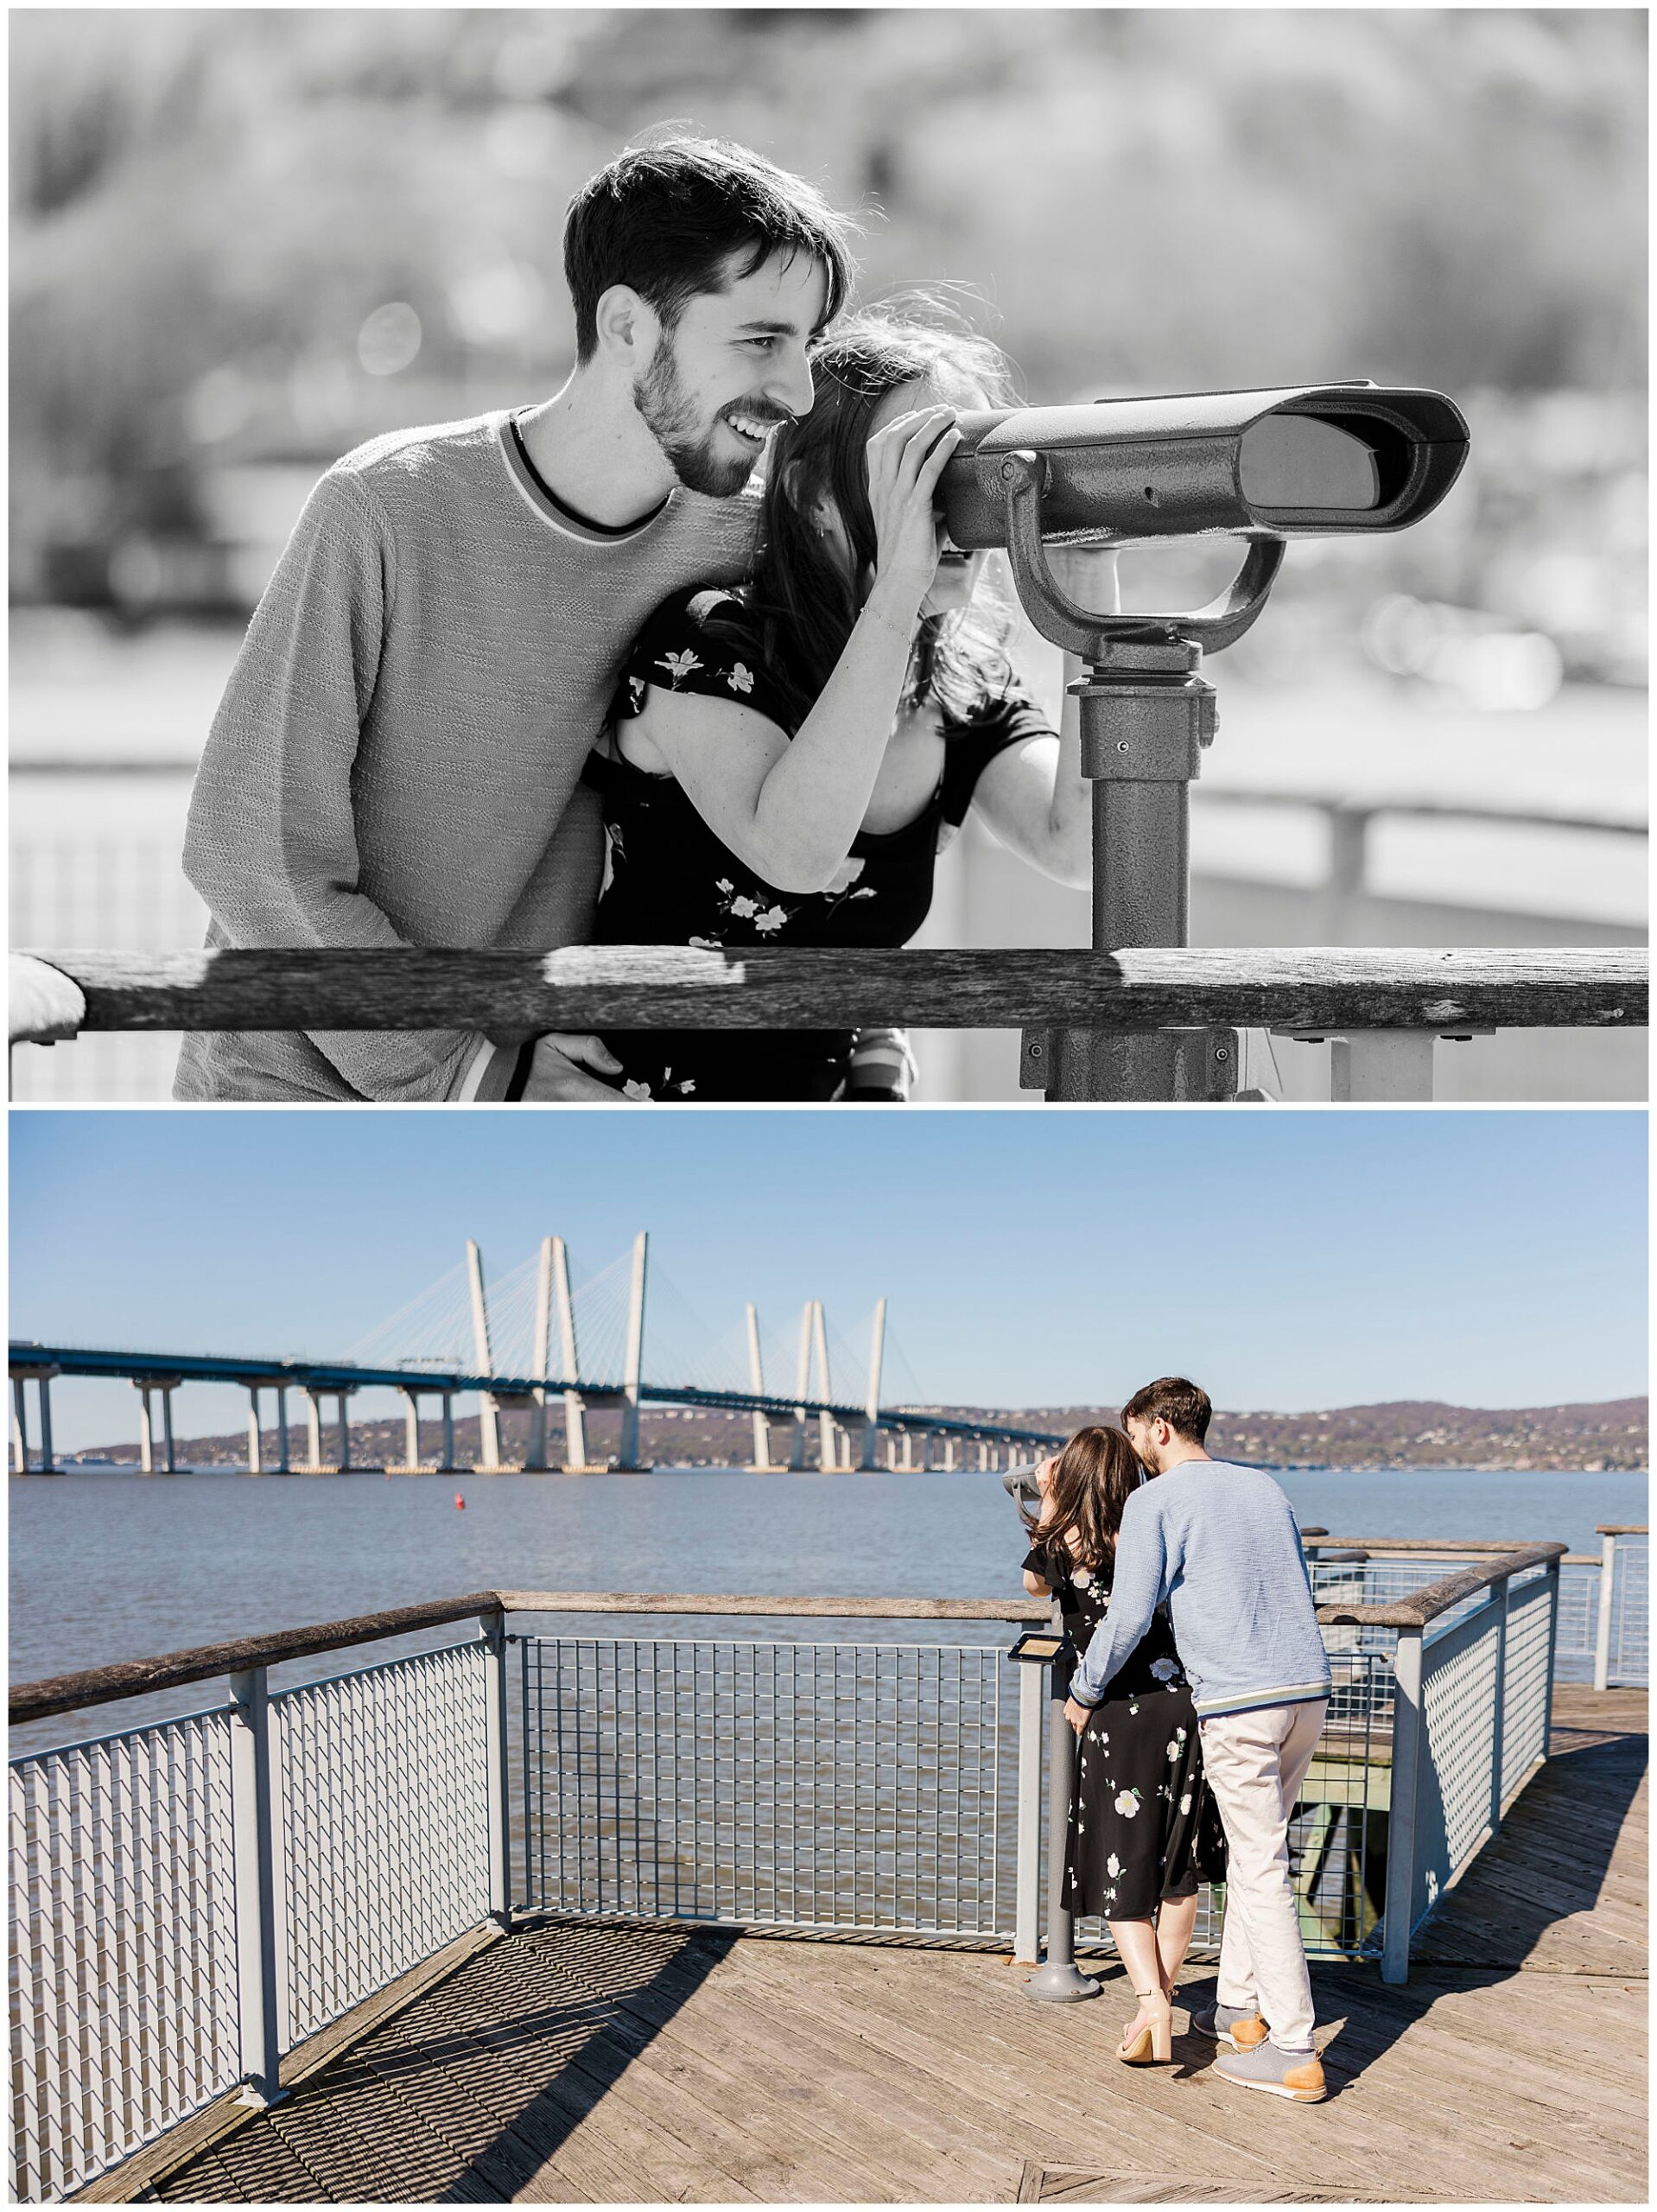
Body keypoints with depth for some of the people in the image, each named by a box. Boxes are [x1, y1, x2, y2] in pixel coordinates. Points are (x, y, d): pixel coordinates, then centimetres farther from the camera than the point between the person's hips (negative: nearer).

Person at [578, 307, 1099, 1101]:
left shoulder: (968, 688, 1)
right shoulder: (701, 642, -14)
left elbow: (1080, 847, -16)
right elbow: (794, 853, -32)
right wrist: (897, 587, -32)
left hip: (813, 1092, 3)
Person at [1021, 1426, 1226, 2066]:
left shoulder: (1062, 1547, 0)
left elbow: (1034, 1583, 24)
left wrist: (1049, 1501, 27)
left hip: (1116, 1717, -3)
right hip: (1182, 1703, 3)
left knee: (1122, 1876, 3)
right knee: (1179, 1870, 14)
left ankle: (1149, 2000, -15)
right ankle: (1160, 1997, 18)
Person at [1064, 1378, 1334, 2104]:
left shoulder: (1154, 1502, -3)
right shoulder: (1264, 1487, 17)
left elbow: (1128, 1616, -7)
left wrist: (1083, 1692, 8)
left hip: (1237, 1703, -7)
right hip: (1308, 1690, 7)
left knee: (1261, 1870, -4)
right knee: (1252, 1853, 19)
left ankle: (1294, 2052, -3)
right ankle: (1241, 2008, 25)